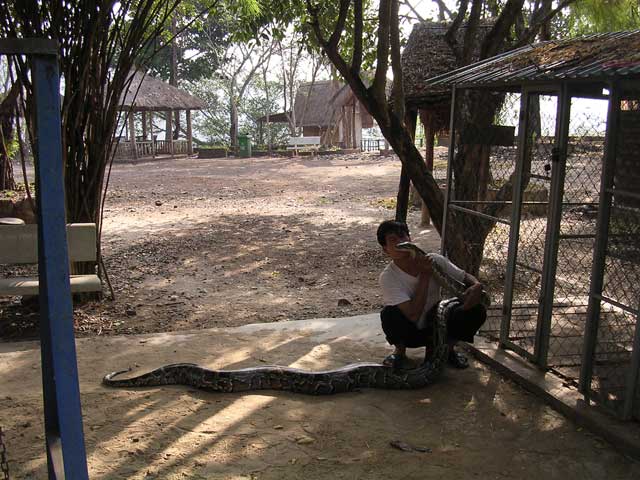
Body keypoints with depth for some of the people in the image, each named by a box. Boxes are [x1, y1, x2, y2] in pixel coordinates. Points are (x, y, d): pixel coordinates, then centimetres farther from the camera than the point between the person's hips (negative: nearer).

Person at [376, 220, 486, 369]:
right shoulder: (388, 277, -24)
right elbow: (413, 315, -32)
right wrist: (425, 274, -31)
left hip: (435, 326, 3)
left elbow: (465, 277, -3)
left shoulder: (434, 261, -15)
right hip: (408, 333, -3)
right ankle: (400, 351, -2)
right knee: (389, 313, -35)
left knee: (477, 310, -20)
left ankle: (447, 348, 7)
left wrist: (477, 285, -28)